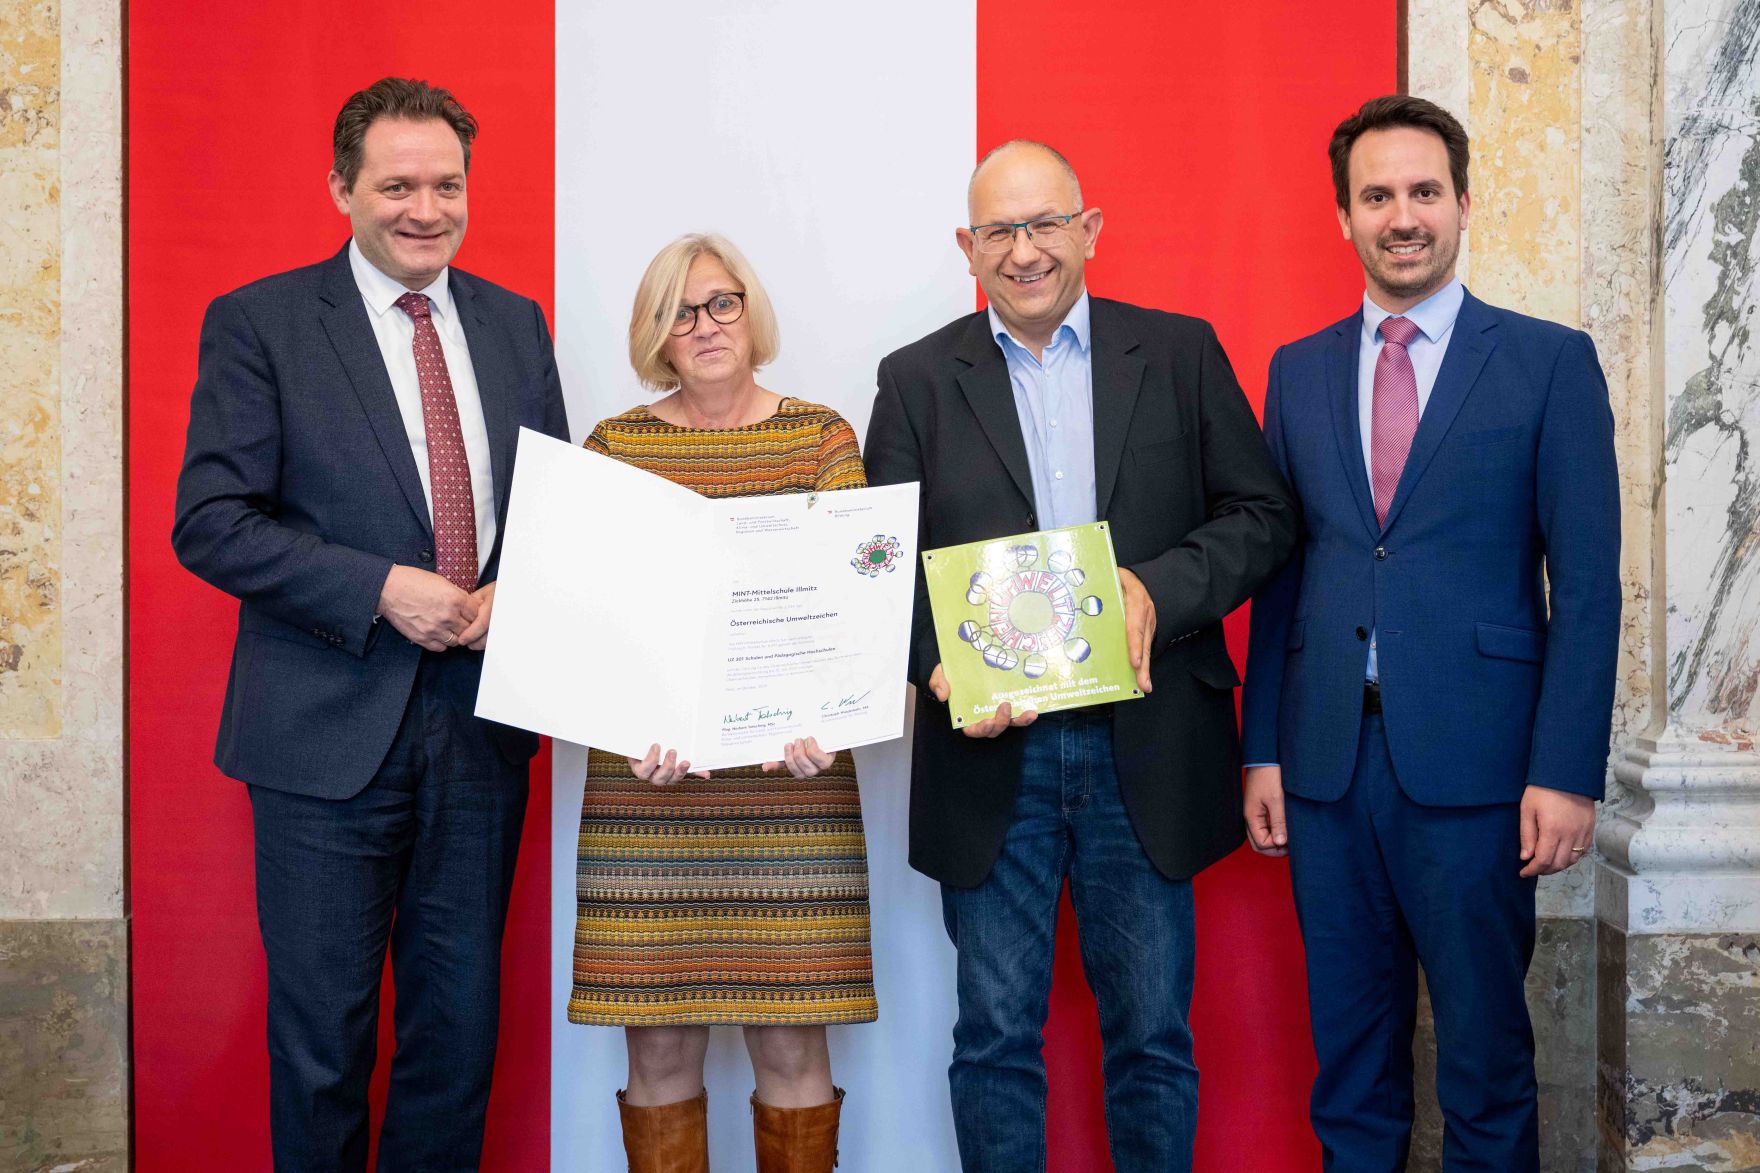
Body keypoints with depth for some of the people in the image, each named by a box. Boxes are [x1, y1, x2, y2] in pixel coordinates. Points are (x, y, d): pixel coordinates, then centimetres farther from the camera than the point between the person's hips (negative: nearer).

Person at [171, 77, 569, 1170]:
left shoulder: (515, 323, 10)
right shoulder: (259, 323, -3)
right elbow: (210, 520, -9)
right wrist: (382, 590, -19)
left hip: (482, 720, 4)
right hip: (332, 728, -4)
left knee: (462, 1027, 14)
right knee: (322, 1037, 7)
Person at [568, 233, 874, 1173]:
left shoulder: (822, 435, 8)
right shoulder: (615, 445, 9)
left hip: (790, 778, 0)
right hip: (646, 779, 1)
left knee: (792, 1046, 2)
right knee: (658, 1049, 3)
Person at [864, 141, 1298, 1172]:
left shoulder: (1181, 353, 6)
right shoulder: (919, 380, 6)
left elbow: (1264, 514, 4)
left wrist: (1159, 589, -14)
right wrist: (936, 662, -15)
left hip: (1147, 753, 0)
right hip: (994, 754, 0)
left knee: (1153, 1035, 10)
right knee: (996, 1037, 9)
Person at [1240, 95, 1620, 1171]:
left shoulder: (1551, 362, 0)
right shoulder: (1299, 372, 11)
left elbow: (1587, 584, -4)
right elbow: (1280, 575, 11)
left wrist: (1567, 772, -10)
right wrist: (1264, 749, 5)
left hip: (1472, 762, -3)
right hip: (1328, 758, 3)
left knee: (1485, 1046, 7)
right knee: (1350, 1048, 13)